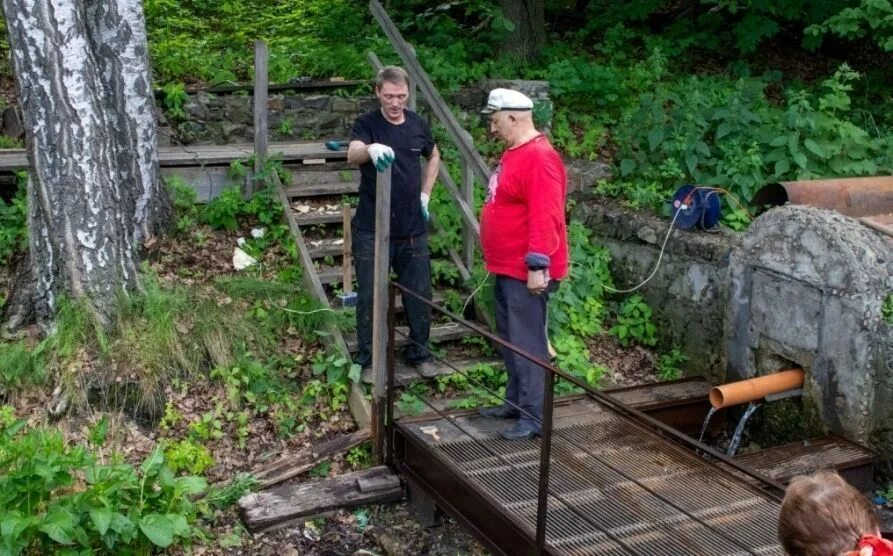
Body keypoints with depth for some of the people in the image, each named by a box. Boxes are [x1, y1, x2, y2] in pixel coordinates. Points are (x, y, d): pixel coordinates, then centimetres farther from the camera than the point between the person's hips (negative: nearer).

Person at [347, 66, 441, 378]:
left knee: (419, 294, 11)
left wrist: (425, 194, 12)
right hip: (372, 230, -3)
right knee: (369, 297, 5)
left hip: (413, 229, 4)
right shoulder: (366, 124, -10)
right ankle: (366, 359, 19)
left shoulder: (418, 125, 3)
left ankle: (419, 353, 29)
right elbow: (352, 154, -31)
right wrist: (371, 149, -54)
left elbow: (434, 157, 23)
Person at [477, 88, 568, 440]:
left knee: (527, 344, -5)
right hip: (508, 269, 11)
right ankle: (515, 402, 29)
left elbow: (545, 218, -25)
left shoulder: (539, 158, -19)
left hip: (526, 272, -11)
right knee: (510, 341, 17)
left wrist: (537, 265, -27)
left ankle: (534, 417, 3)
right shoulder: (514, 153, 15)